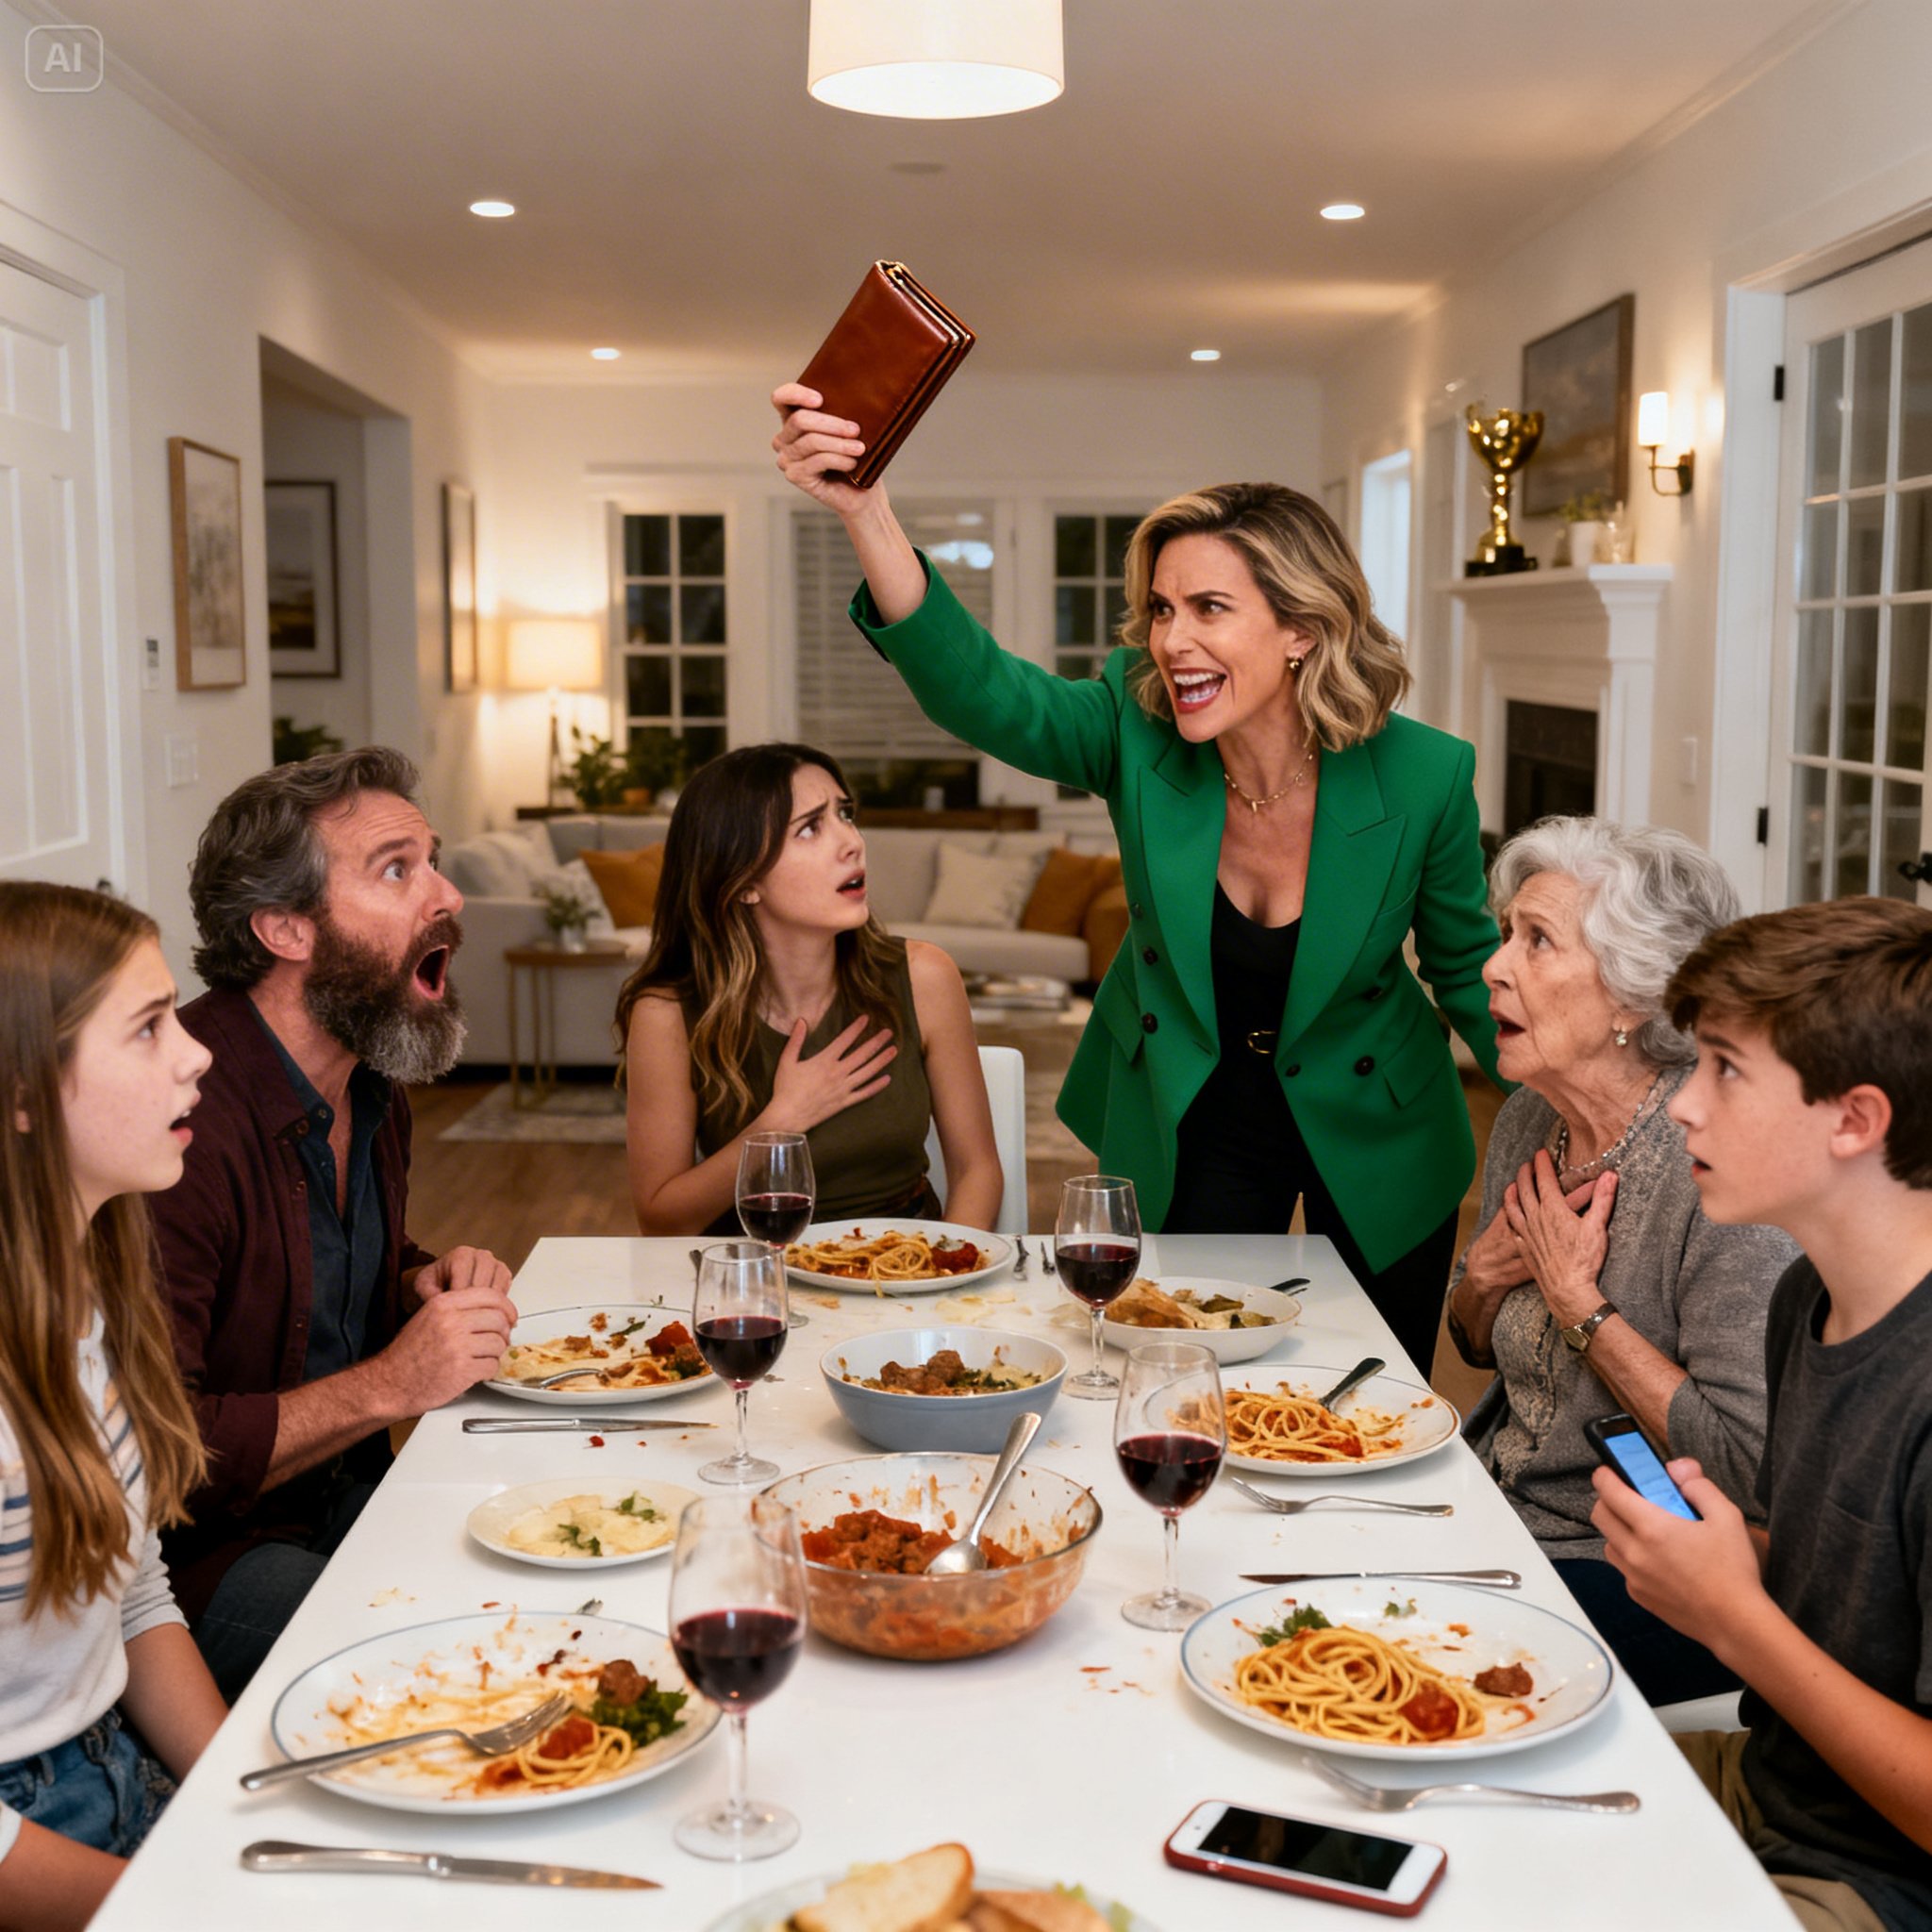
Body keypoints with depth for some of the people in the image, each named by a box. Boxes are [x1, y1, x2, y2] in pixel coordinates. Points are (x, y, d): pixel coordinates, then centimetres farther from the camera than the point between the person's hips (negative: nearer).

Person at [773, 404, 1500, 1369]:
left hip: (1374, 1139, 0)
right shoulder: (1137, 730, -20)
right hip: (1192, 1125, 1)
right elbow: (981, 690, -38)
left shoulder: (1423, 776, -21)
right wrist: (865, 513, -52)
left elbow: (1466, 967, -6)